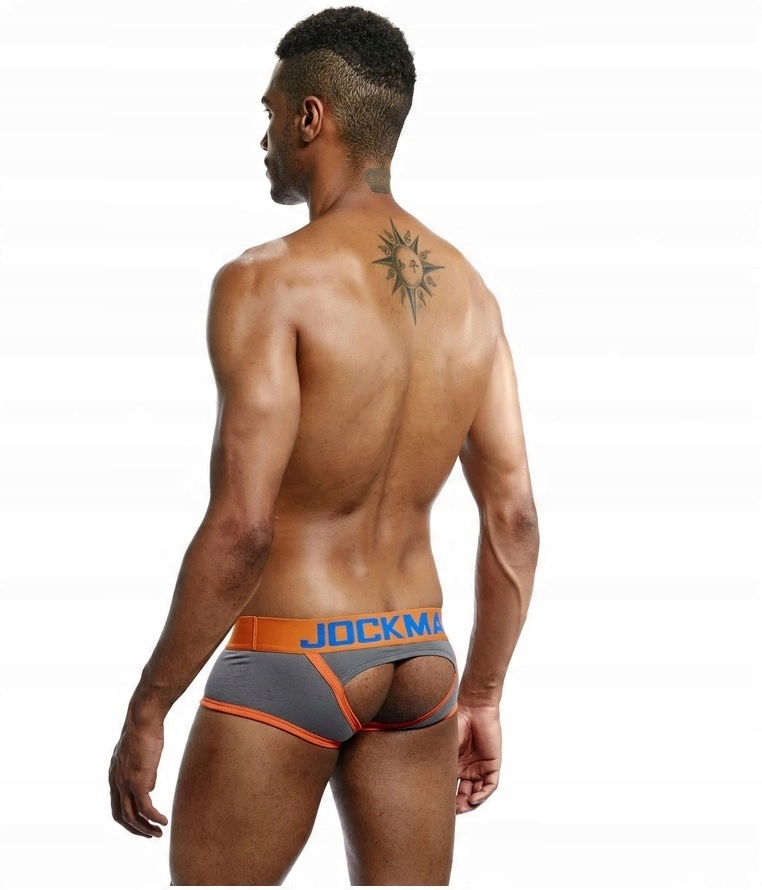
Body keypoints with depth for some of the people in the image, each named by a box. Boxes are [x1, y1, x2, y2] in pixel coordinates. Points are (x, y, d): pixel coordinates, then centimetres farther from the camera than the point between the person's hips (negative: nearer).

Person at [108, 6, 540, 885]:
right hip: (417, 658, 6)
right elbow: (513, 518, 6)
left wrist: (146, 713, -14)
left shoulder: (269, 281, -15)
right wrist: (480, 697, 15)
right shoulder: (470, 293, 5)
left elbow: (240, 527, -22)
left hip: (286, 660, -6)